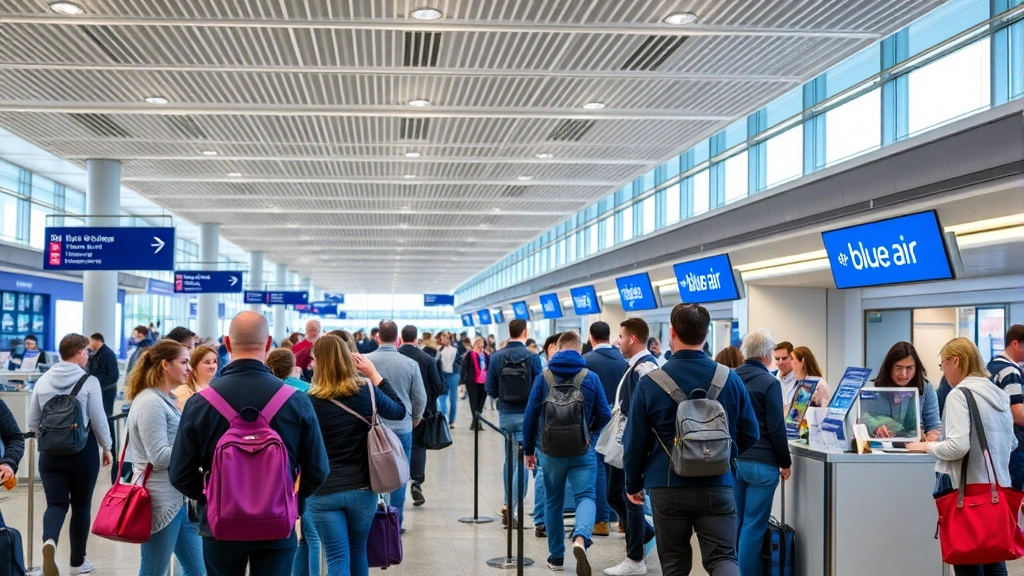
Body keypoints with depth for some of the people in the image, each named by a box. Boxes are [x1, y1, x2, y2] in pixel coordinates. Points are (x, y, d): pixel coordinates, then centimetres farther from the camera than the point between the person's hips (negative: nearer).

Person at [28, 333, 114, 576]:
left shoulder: (43, 380, 2)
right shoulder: (89, 381, -11)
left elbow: (33, 422, 8)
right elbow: (98, 420, -10)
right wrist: (106, 447, 5)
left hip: (50, 452, 3)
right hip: (83, 450, -3)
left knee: (56, 503, 4)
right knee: (81, 505, 10)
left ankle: (49, 541, -27)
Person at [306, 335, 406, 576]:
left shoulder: (309, 402, -11)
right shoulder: (366, 392, -5)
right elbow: (399, 411, 12)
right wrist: (374, 374, 13)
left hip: (323, 492, -3)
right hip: (362, 490, 3)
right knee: (358, 552, 21)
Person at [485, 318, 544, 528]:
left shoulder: (496, 357, -3)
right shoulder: (532, 358, -11)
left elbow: (490, 389, 1)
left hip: (505, 415, 4)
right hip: (526, 415, -4)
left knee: (509, 459, 17)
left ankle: (509, 505, 25)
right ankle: (511, 506, -13)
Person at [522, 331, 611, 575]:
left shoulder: (543, 377, -2)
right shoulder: (591, 377, -4)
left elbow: (530, 415, -2)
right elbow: (604, 416, -2)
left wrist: (529, 449, 8)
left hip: (550, 450, 2)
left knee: (553, 502, 15)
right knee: (586, 496, -2)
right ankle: (581, 538, -31)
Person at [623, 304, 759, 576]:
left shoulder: (650, 382, -7)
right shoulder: (730, 378, -3)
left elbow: (634, 442, -3)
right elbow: (749, 434, 4)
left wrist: (633, 484, 13)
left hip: (667, 487, 0)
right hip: (717, 485, 0)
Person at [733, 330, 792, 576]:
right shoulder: (770, 382, -12)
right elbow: (776, 428, -12)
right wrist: (785, 463, -2)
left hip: (734, 460, 6)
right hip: (761, 463, -6)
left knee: (736, 522, 13)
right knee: (754, 525, -2)